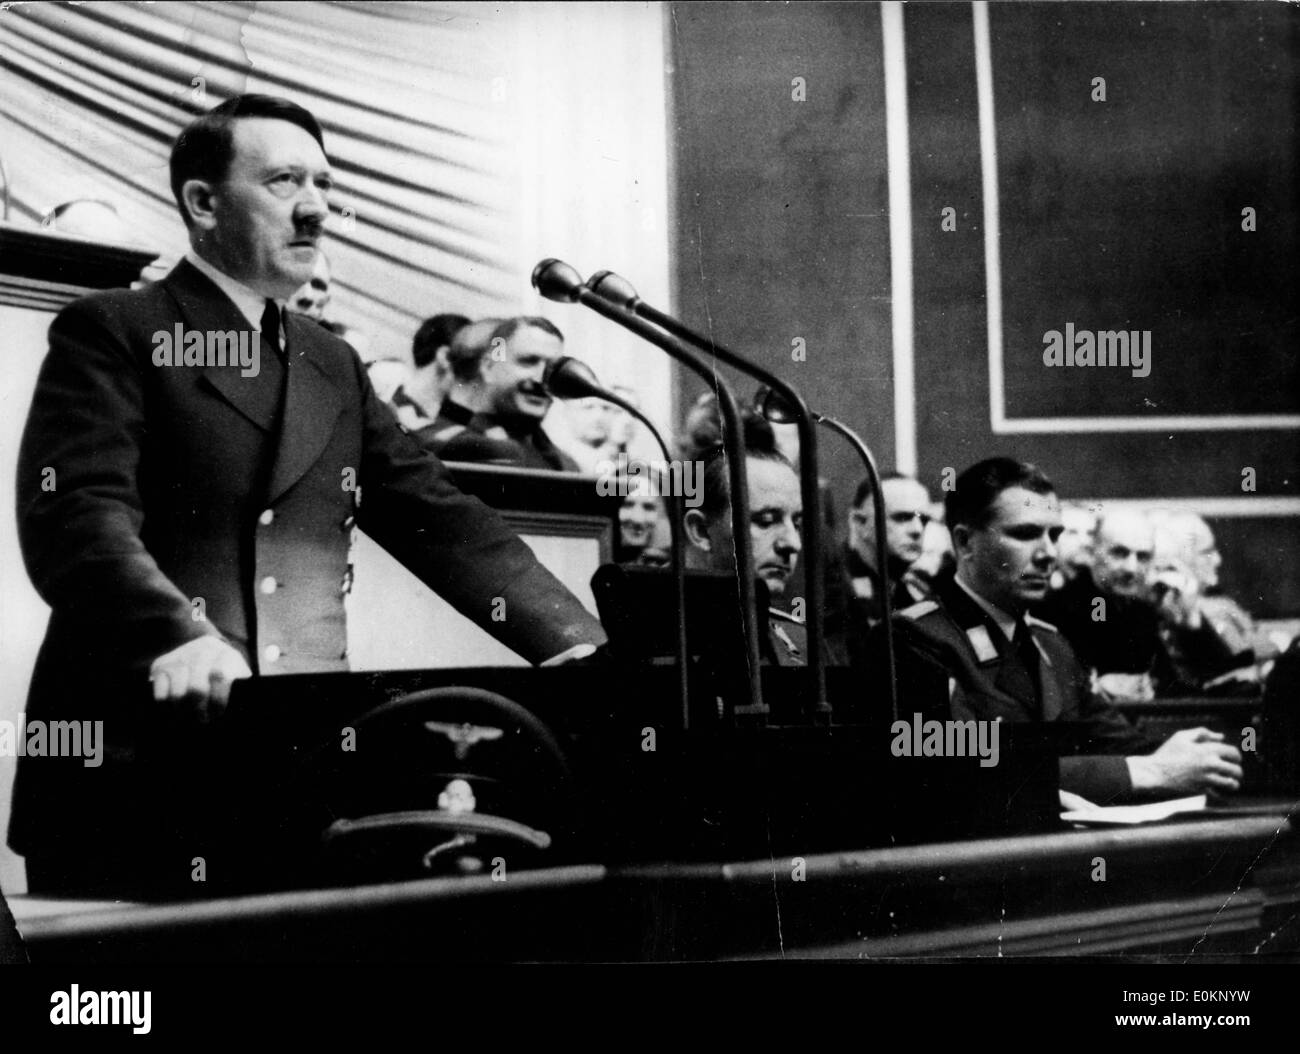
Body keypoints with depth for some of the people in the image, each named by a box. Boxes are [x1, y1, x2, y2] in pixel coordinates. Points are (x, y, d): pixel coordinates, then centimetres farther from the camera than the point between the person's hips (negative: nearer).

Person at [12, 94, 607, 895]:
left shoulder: (334, 368, 18)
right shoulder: (113, 334, -1)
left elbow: (443, 521, 15)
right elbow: (78, 516, -16)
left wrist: (581, 649, 2)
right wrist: (178, 639, -34)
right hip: (133, 775, -5)